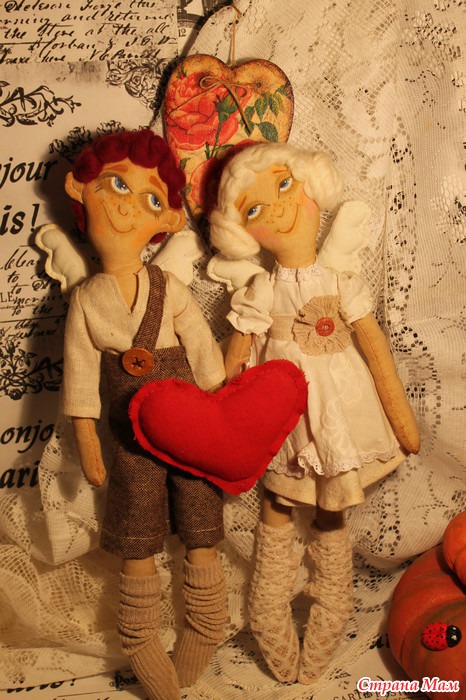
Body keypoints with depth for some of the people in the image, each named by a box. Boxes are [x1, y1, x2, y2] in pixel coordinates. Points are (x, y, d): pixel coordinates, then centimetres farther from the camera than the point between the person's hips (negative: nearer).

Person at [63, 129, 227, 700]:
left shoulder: (169, 289, -5)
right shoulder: (84, 300, -5)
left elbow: (207, 357, 0)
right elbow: (79, 376, -1)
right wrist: (86, 444, -1)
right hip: (134, 445, 0)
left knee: (202, 544, 9)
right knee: (136, 552, 11)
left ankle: (198, 651, 27)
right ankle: (143, 654, 29)